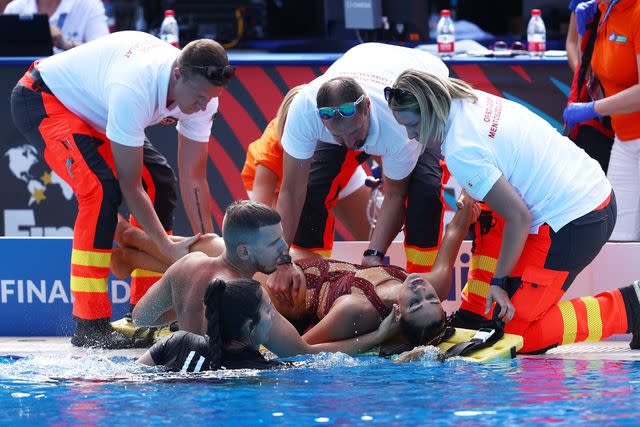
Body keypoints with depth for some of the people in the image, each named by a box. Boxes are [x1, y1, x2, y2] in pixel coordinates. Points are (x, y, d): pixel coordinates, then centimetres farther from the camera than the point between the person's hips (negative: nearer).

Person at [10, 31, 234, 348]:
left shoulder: (201, 91, -17)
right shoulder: (135, 90, -41)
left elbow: (194, 179, -10)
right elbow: (129, 186, -33)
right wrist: (168, 248, -32)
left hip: (91, 106, 9)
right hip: (41, 98, -9)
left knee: (159, 182, -3)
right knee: (103, 187, -27)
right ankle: (89, 325, -24)